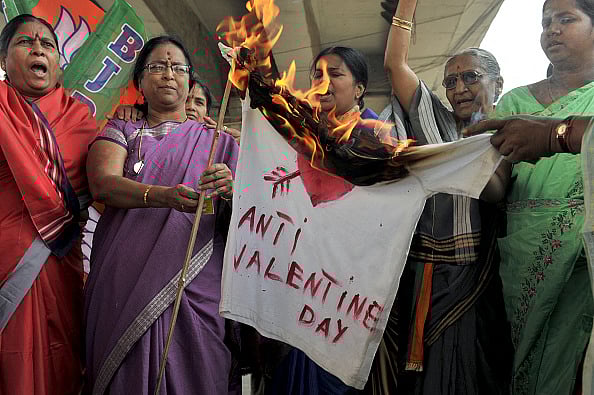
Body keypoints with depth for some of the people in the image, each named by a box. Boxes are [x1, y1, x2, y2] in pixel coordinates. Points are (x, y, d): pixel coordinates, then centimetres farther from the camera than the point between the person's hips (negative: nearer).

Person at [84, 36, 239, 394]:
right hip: (125, 289, 0)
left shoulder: (217, 143, 13)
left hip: (195, 291, 0)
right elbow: (102, 183, -8)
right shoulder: (120, 132, 12)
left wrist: (230, 190, -19)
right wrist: (164, 196, -27)